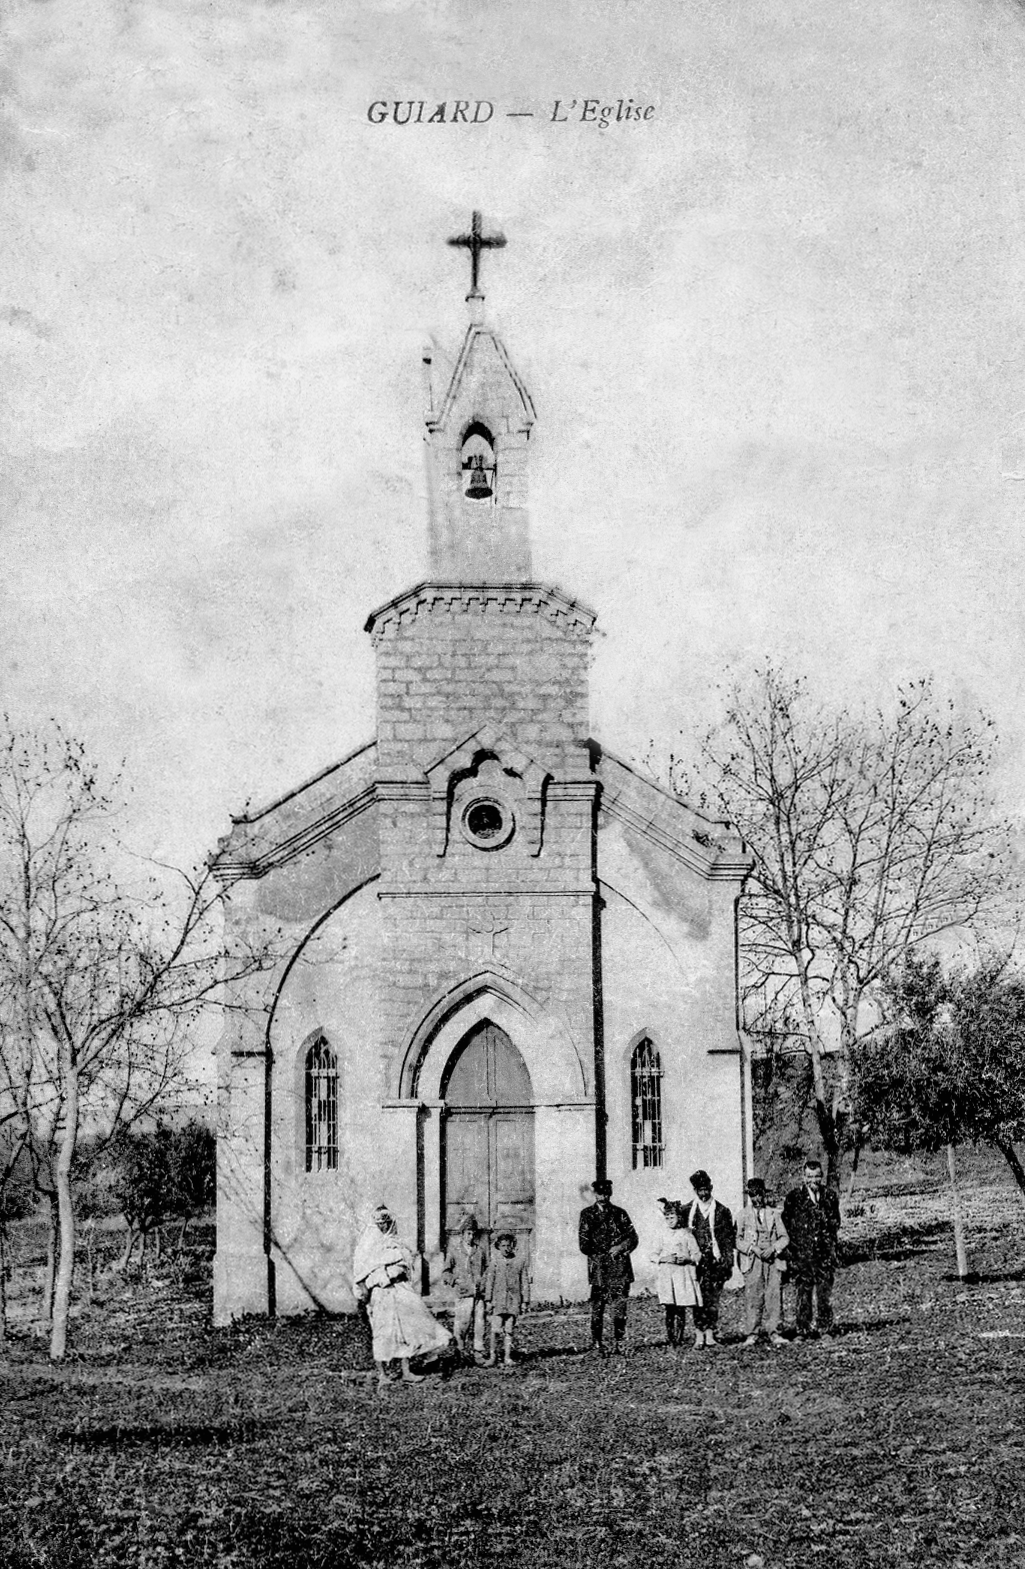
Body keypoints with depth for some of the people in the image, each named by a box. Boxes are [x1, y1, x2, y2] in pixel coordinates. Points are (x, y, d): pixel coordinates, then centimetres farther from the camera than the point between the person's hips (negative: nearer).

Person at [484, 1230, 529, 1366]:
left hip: (514, 1301, 0)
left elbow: (525, 1283, 8)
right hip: (498, 1301, 0)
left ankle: (508, 1357, 9)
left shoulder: (520, 1262, 6)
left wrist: (524, 1301, 4)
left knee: (509, 1331, 1)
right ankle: (493, 1355, 7)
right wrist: (488, 1300, -1)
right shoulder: (494, 1263, 5)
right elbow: (489, 1282, 5)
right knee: (496, 1330, -7)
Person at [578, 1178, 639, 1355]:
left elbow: (633, 1238, 8)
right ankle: (597, 1346, 1)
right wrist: (604, 1254, -5)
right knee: (597, 1308, -5)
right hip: (598, 1268, -2)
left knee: (619, 1308, -2)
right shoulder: (587, 1214, 8)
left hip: (620, 1268, 2)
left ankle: (618, 1345, 4)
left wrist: (620, 1247, -10)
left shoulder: (620, 1214, 14)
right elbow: (584, 1245, 3)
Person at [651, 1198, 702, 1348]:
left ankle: (679, 1338, 0)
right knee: (669, 1309, 0)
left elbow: (697, 1255, 2)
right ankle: (669, 1338, 3)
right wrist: (663, 1258, -7)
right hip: (666, 1274, 3)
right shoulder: (663, 1236, 13)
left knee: (680, 1309, -4)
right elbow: (654, 1255, 13)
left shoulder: (686, 1235, 2)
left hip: (683, 1273, -3)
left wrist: (686, 1259, -16)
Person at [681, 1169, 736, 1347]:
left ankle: (710, 1332, 2)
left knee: (713, 1298, -2)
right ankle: (699, 1334, -5)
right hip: (696, 1261, 0)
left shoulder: (722, 1211, 8)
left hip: (716, 1261, 0)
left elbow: (729, 1239, 8)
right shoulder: (687, 1211, 8)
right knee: (699, 1297, -6)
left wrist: (728, 1262, 1)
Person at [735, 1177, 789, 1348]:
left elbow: (784, 1237, 10)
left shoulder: (774, 1214, 12)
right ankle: (752, 1334, -1)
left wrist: (773, 1249, -8)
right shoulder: (744, 1214, 9)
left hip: (773, 1260, 1)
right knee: (752, 1298, -5)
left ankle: (772, 1333, 0)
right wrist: (752, 1248, -10)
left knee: (774, 1297, -5)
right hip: (752, 1262, -1)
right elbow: (738, 1239, 6)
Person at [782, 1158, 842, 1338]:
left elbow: (835, 1224, 11)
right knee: (802, 1292, 0)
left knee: (825, 1292, 0)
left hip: (824, 1253, 1)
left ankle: (825, 1329, 7)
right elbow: (786, 1224, 3)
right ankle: (802, 1331, 4)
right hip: (800, 1253, -1)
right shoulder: (793, 1197, 3)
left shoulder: (830, 1197, 9)